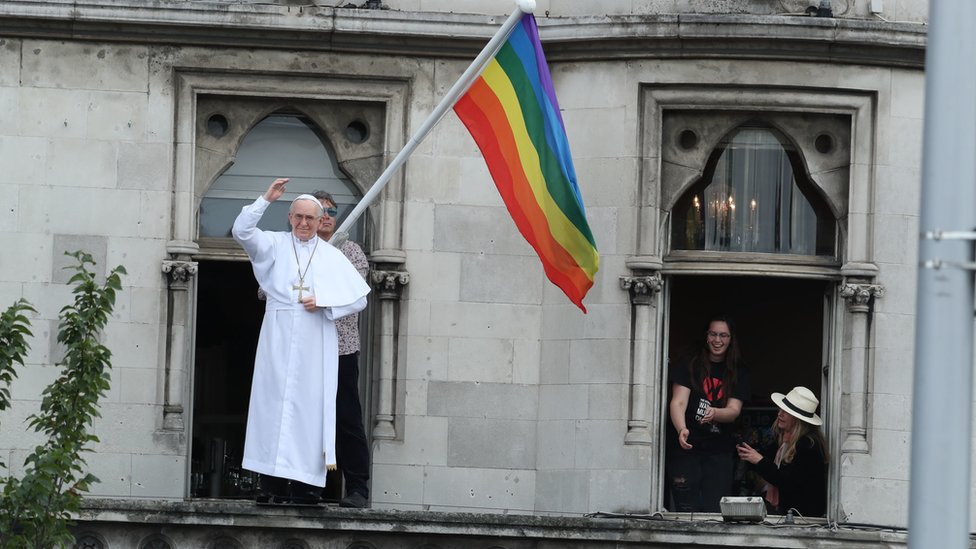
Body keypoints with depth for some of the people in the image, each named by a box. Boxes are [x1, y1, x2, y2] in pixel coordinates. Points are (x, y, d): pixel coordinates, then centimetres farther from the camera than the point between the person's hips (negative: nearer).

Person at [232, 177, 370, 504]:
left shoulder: (332, 256, 13)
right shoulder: (275, 244, 11)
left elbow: (358, 299, 9)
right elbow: (241, 232, -6)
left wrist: (322, 302, -5)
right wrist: (266, 200, -11)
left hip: (315, 345, 1)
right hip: (278, 341, -1)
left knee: (310, 406, -4)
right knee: (275, 402, -5)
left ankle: (305, 484, -5)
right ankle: (273, 484, -6)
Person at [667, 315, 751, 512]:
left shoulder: (739, 373, 8)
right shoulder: (688, 366, 2)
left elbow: (734, 410, -2)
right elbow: (678, 402, -8)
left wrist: (714, 413, -26)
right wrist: (682, 429, -29)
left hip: (719, 453, 2)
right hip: (686, 450, -2)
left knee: (714, 511, -7)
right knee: (687, 510, -6)